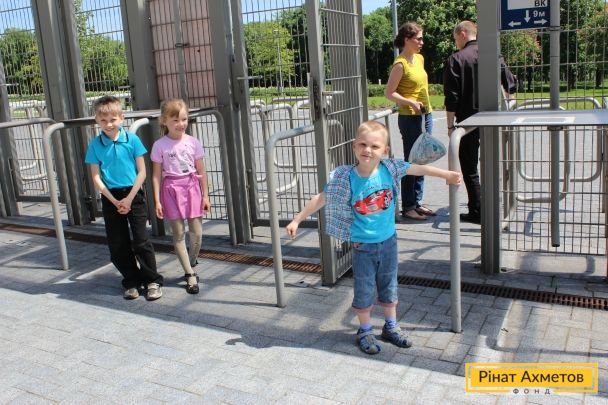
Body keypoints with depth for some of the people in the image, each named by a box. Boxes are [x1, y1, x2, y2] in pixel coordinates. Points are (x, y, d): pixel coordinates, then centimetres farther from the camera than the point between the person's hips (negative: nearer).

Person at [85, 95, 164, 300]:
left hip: (133, 195, -2)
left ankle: (153, 280, 10)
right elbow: (96, 178, -2)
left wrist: (129, 199, -11)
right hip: (110, 198, 2)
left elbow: (142, 172, -4)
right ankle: (132, 281, 22)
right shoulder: (95, 145, -2)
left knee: (141, 241, -4)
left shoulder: (132, 140, -5)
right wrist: (115, 201, -9)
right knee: (117, 245, 7)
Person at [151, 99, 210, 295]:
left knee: (197, 233, 5)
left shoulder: (193, 142, 0)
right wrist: (157, 201, -6)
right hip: (172, 190, -2)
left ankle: (191, 265, 31)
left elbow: (201, 171, 5)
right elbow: (156, 175, -3)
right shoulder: (160, 146, -6)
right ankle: (190, 275, 13)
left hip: (192, 187, 2)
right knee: (179, 234, 3)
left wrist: (205, 195, 4)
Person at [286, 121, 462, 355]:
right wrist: (297, 220, -10)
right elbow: (321, 199, -10)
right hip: (363, 245, -3)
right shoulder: (346, 179, -18)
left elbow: (418, 169, 0)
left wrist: (447, 174, 3)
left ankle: (391, 327, 38)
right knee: (364, 290, 9)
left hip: (388, 241, 3)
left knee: (389, 287, 19)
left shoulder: (389, 168, -12)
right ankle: (365, 331, 29)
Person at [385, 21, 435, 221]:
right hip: (410, 118, -8)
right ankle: (407, 207, 7)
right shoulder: (400, 64, -12)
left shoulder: (419, 58, 12)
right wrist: (411, 103, -23)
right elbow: (389, 92, -13)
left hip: (426, 115, 8)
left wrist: (426, 107, 17)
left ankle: (416, 202, 21)